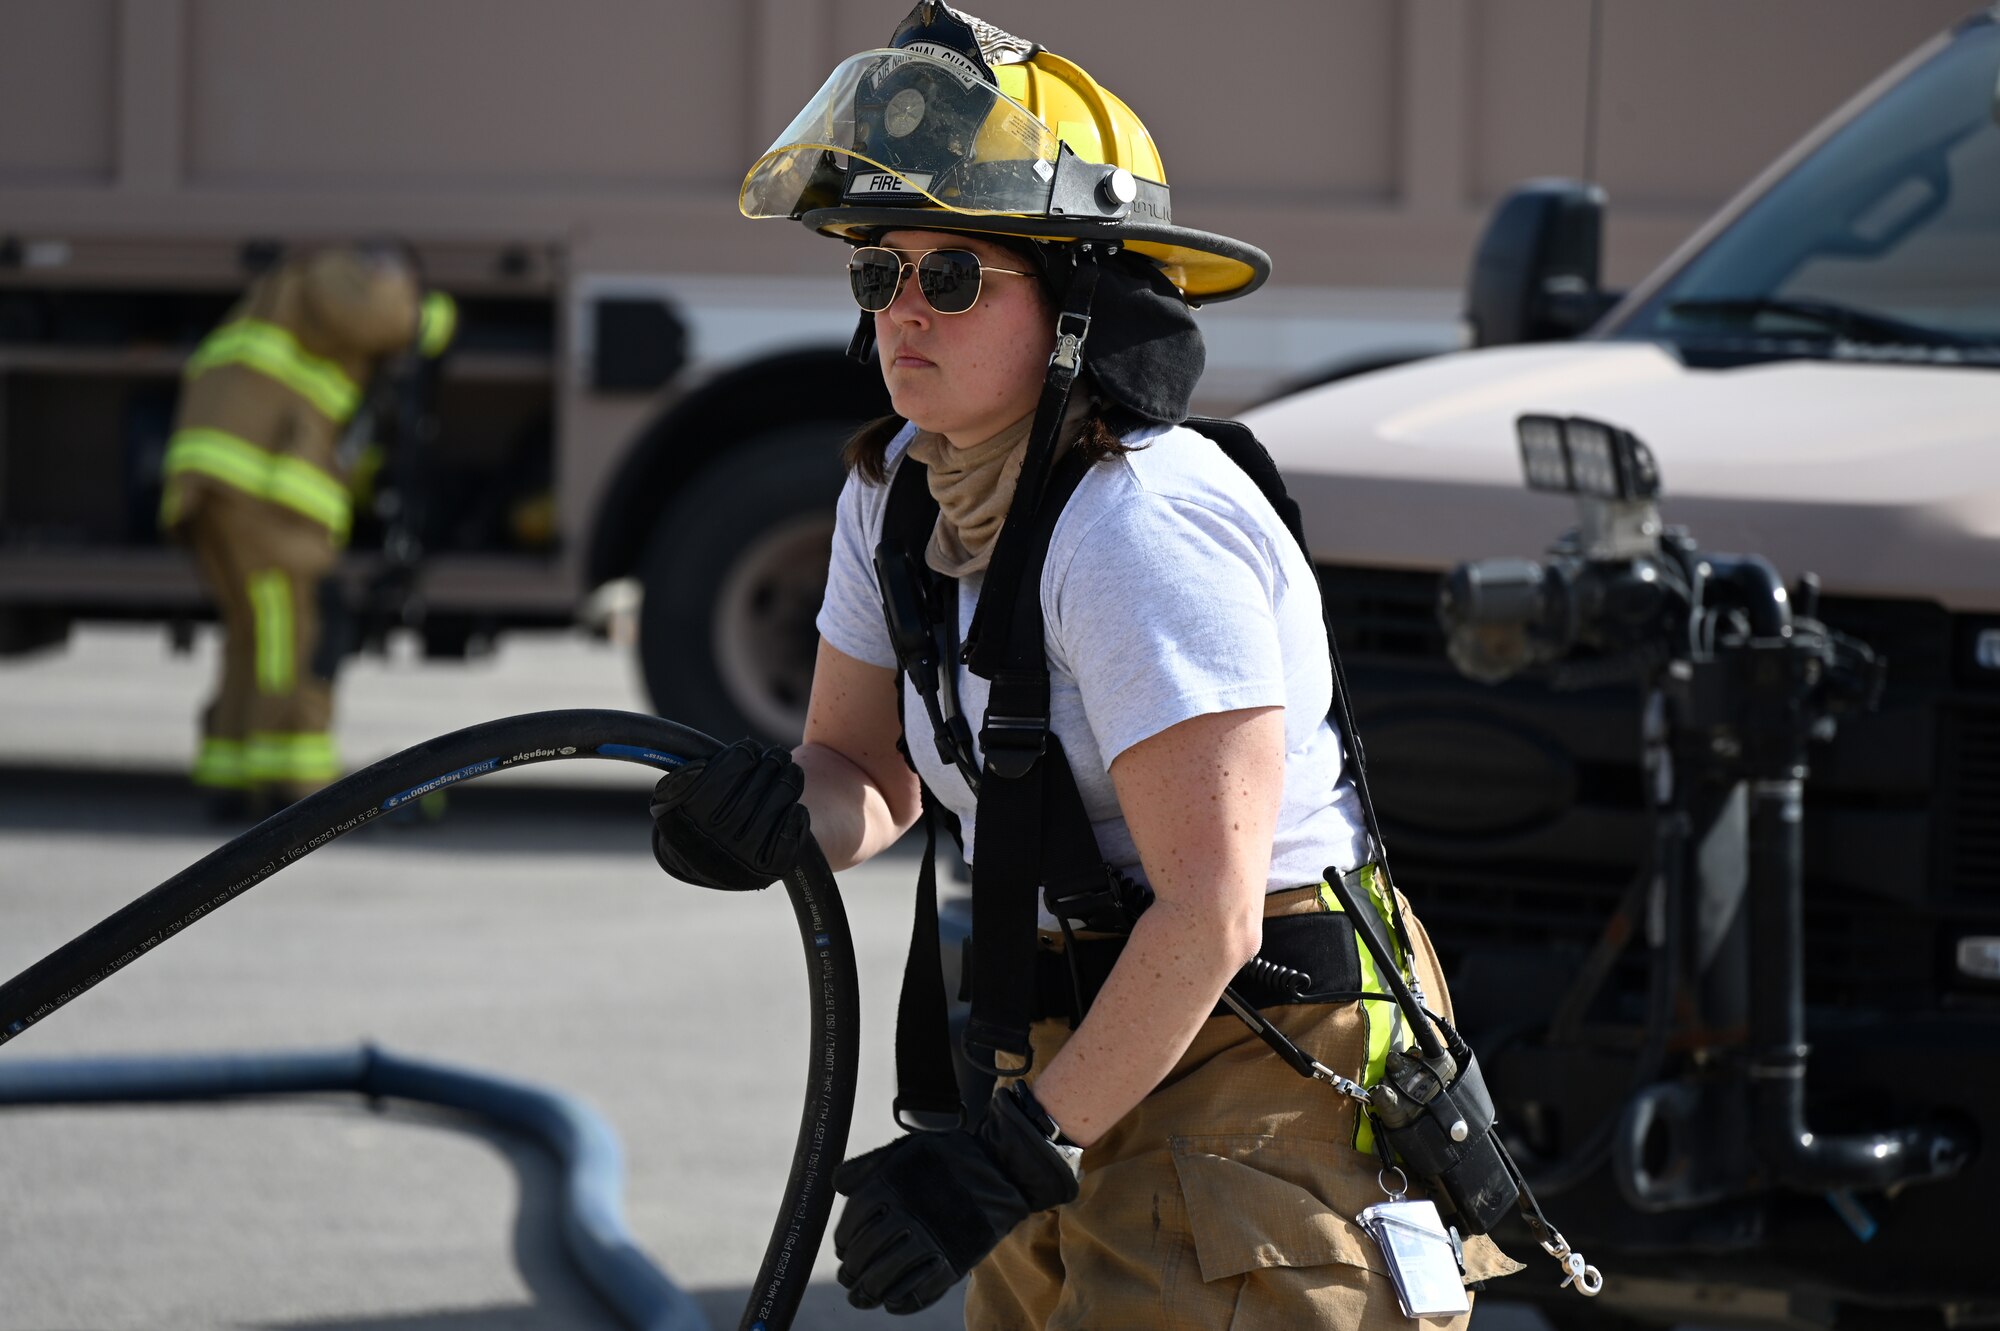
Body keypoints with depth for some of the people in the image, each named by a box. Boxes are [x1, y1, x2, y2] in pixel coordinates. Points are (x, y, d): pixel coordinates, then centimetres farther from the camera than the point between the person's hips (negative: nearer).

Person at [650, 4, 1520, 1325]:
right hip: (1087, 1070, 9)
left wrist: (1016, 1154, -24)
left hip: (1261, 1074, -9)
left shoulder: (1141, 526, -22)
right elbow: (871, 771, 14)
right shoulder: (901, 488, 6)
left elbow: (1211, 913, -26)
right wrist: (784, 812, -10)